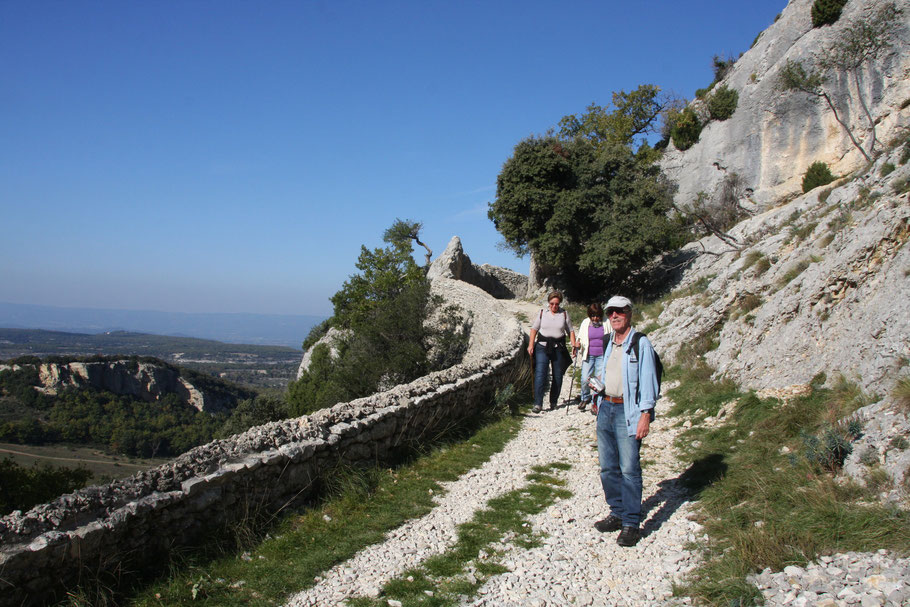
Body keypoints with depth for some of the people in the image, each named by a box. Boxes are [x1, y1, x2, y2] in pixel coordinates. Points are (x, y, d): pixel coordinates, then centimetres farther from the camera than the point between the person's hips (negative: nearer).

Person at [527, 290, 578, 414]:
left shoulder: (564, 314, 5)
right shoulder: (542, 313, 4)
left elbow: (570, 331, 10)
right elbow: (534, 329, 8)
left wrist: (574, 345, -2)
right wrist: (531, 345, -1)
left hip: (559, 348, 1)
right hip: (542, 347, -1)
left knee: (558, 376, 6)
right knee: (540, 374, -12)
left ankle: (553, 402, 21)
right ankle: (538, 404, -12)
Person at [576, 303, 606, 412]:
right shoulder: (585, 323, 6)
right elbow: (580, 337, 16)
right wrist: (578, 344, -7)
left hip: (602, 355, -1)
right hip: (588, 355, 1)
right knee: (585, 379, -9)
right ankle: (585, 398, 17)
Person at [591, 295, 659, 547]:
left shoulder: (641, 343, -7)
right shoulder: (607, 342, 14)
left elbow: (648, 382, -10)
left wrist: (645, 415, -15)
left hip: (627, 411, -7)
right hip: (605, 408, 7)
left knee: (629, 468, -6)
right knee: (607, 467, 11)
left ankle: (631, 524, 3)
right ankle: (617, 514, 24)